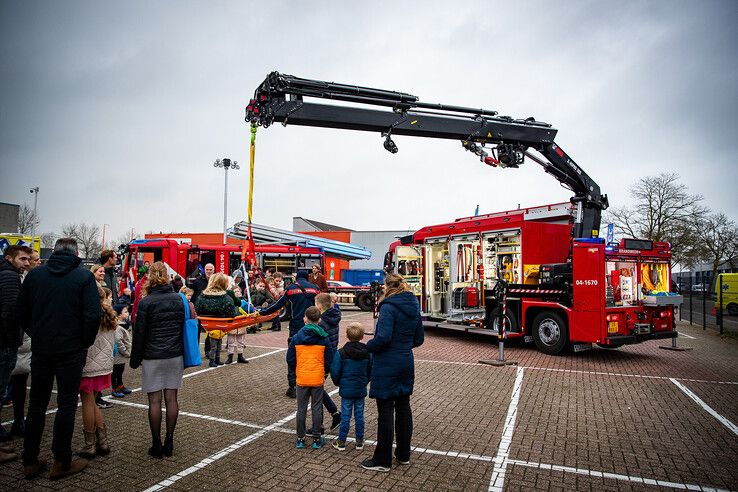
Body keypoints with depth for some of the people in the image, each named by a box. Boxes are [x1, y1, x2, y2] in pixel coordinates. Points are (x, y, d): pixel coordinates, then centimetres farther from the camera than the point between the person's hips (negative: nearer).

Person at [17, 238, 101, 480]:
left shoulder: (35, 274, 3)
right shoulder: (84, 276, -8)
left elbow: (22, 311, 7)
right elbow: (93, 315, -15)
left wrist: (36, 335, 17)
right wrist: (85, 343, -2)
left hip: (40, 350, 4)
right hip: (71, 351, -4)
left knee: (37, 403, 15)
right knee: (67, 404, 6)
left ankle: (30, 461, 24)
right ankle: (61, 463, 13)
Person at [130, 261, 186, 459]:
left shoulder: (146, 302, -10)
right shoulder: (179, 299, 2)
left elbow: (139, 333, -6)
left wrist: (135, 359, 5)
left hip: (153, 357, -4)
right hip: (175, 355, 4)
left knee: (154, 400, 4)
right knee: (171, 398, 8)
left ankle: (156, 444, 11)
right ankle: (169, 442, 16)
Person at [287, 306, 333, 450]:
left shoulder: (297, 337, -5)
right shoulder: (324, 338, -5)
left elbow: (290, 359, 0)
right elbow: (329, 360, -1)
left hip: (301, 378, 0)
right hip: (318, 378, 0)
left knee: (301, 409, 11)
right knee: (317, 409, 9)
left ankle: (300, 439, 18)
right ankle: (317, 439, 16)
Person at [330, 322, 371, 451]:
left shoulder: (341, 353, -14)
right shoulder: (367, 353, -3)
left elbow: (335, 372, -11)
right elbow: (370, 371, 6)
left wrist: (338, 383, 8)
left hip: (346, 390, -2)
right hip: (361, 390, 3)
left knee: (345, 415, 6)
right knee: (359, 415, 12)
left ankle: (341, 442, 15)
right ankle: (359, 441, 21)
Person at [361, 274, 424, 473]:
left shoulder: (388, 307, -17)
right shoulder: (414, 308, 7)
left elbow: (383, 338, -26)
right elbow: (418, 340, 11)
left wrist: (368, 346, -9)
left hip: (386, 366, -8)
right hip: (406, 363, 8)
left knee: (385, 411, 2)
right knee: (403, 408, 17)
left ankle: (382, 460, 13)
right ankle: (404, 454, 30)